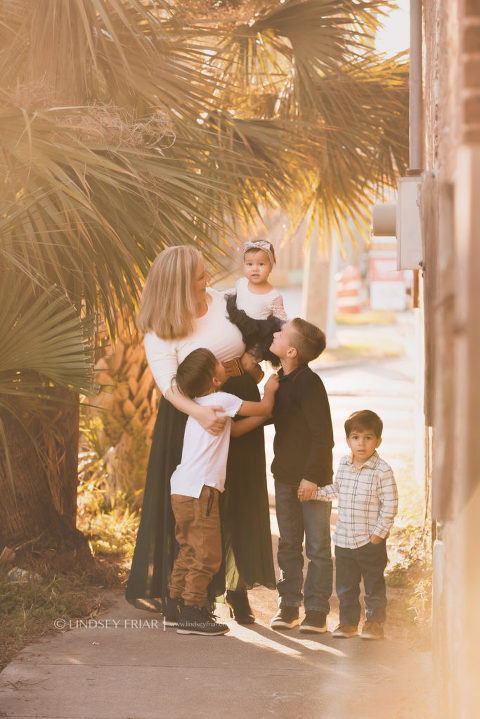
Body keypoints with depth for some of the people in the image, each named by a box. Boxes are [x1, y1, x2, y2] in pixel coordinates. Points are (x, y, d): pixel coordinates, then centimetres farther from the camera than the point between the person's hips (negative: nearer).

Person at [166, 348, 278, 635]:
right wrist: (269, 392, 21)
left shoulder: (200, 404, 19)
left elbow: (233, 429, 28)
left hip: (183, 490, 10)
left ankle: (176, 606, 22)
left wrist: (263, 416, 25)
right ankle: (192, 613, -7)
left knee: (189, 551, 18)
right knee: (207, 554, -6)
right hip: (199, 491, -10)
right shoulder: (222, 400, -9)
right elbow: (263, 408, 1)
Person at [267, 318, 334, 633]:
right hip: (286, 477, 8)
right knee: (288, 545, 12)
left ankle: (317, 610, 5)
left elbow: (323, 436, -20)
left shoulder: (310, 384, -19)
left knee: (317, 547, 0)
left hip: (314, 478, -8)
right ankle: (288, 605, 19)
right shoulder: (282, 379, 7)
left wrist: (312, 476, -20)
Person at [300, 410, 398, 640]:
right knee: (345, 584, 12)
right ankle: (348, 621, 24)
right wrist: (313, 493, 16)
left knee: (374, 584, 6)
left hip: (370, 541, -5)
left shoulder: (382, 471, -13)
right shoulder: (344, 465, 5)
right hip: (343, 539, 5)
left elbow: (389, 506, -12)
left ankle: (374, 622, 18)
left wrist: (378, 533, -13)